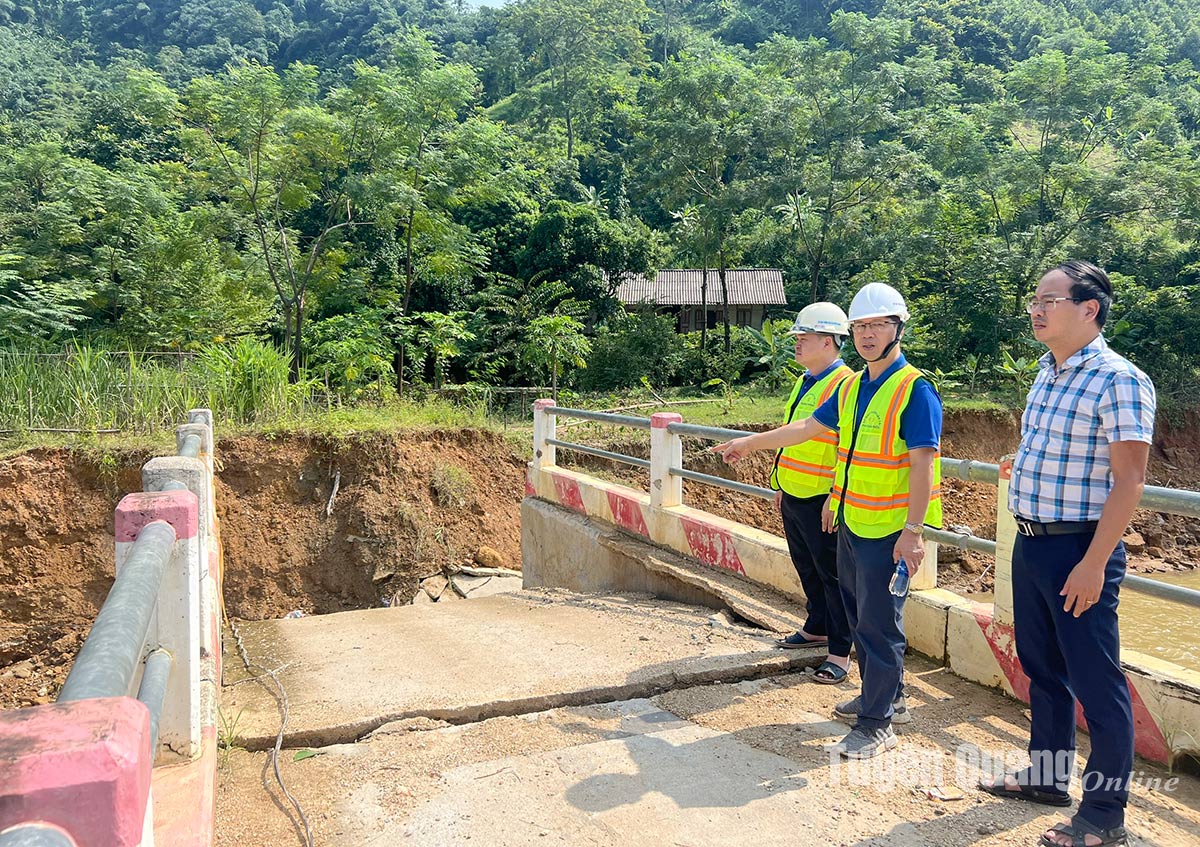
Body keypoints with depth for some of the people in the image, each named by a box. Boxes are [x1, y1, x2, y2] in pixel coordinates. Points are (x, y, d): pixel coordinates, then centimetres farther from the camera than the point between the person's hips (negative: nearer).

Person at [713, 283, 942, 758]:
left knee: (879, 623, -2)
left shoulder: (914, 389, -14)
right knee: (860, 616, 17)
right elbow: (807, 427, 20)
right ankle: (887, 697, 33)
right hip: (851, 523, 8)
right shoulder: (852, 388, 11)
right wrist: (750, 443, 22)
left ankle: (877, 725, 9)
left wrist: (912, 531, -21)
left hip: (888, 530, -8)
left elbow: (922, 465, -18)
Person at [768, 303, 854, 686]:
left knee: (832, 575, 1)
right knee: (807, 568, 21)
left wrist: (837, 496, -22)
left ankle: (840, 652, 11)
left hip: (822, 500, -9)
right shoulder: (804, 383, 13)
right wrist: (781, 483, 21)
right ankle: (816, 629, 38)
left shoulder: (844, 385, -16)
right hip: (793, 497, 9)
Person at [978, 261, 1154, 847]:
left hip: (1079, 550, -8)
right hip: (1030, 543, 8)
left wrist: (1094, 563, -21)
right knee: (1041, 667, 19)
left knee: (1095, 681, 2)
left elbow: (1128, 480, -18)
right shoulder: (1047, 375, 10)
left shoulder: (1118, 380, -15)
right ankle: (1048, 774, 35)